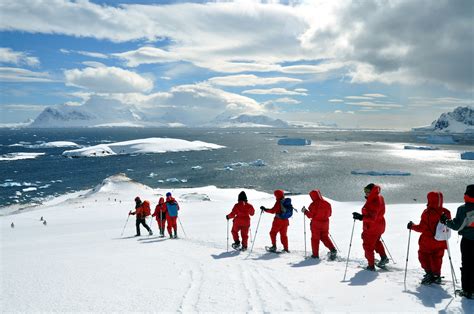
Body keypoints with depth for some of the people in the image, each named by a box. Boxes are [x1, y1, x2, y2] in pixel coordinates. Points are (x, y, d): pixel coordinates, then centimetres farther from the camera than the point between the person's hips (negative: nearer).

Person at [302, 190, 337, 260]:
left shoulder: (313, 204, -16)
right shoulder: (327, 203, 2)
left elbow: (310, 215, -14)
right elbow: (329, 214, 11)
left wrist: (305, 211, 2)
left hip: (316, 223, -5)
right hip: (325, 223, 5)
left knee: (315, 238, 6)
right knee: (325, 237, 17)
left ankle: (315, 254, 9)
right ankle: (333, 249, -2)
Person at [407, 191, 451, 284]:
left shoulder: (427, 212, -21)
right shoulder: (446, 213, -4)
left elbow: (422, 228, -18)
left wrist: (412, 226, -2)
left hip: (427, 242, -5)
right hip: (440, 242, 5)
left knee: (424, 257, 13)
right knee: (437, 259, 19)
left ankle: (429, 274, 5)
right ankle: (436, 276, 22)